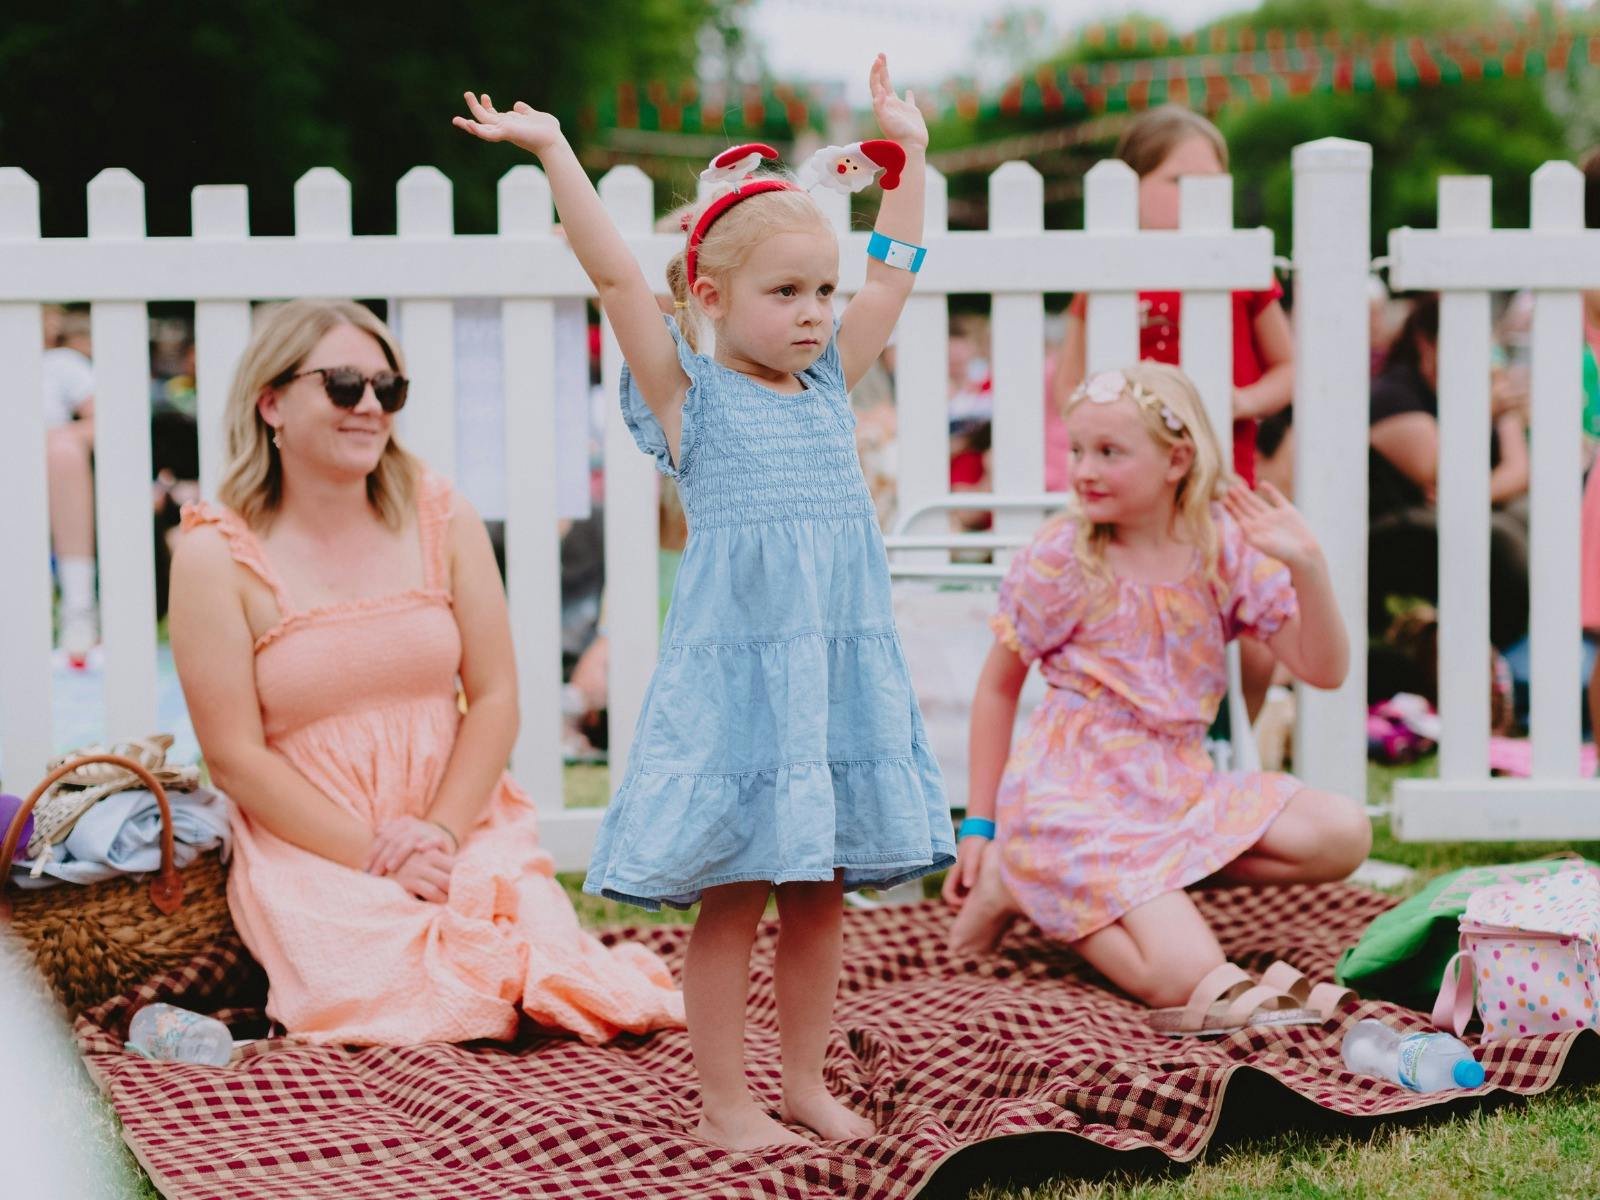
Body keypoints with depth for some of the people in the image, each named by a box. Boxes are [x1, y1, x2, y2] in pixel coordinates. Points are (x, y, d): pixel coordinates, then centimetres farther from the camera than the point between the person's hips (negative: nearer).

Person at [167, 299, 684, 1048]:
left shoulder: (441, 520, 5)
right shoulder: (218, 559, -5)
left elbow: (495, 697, 2)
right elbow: (235, 758, -8)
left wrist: (440, 831, -12)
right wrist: (373, 854, -15)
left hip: (465, 826, 2)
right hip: (310, 848, -2)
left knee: (543, 955, -24)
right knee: (382, 994, -27)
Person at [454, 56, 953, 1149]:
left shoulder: (831, 384, 11)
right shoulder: (691, 395, -3)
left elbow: (895, 272, 18)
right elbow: (618, 279, -12)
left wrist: (909, 149, 23)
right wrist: (555, 155, -15)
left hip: (840, 675, 5)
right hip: (735, 677, -5)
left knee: (821, 890, 11)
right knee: (731, 896, 1)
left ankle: (806, 1078, 24)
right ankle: (724, 1099, 12)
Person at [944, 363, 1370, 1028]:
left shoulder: (1225, 547, 1)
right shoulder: (1060, 557, -7)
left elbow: (1323, 670, 0)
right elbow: (997, 686, 2)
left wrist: (1306, 567, -17)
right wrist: (979, 824, 1)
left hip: (1179, 782, 6)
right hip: (1076, 790, -6)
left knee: (1344, 834, -14)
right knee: (1187, 979, -22)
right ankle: (1015, 882, 3)